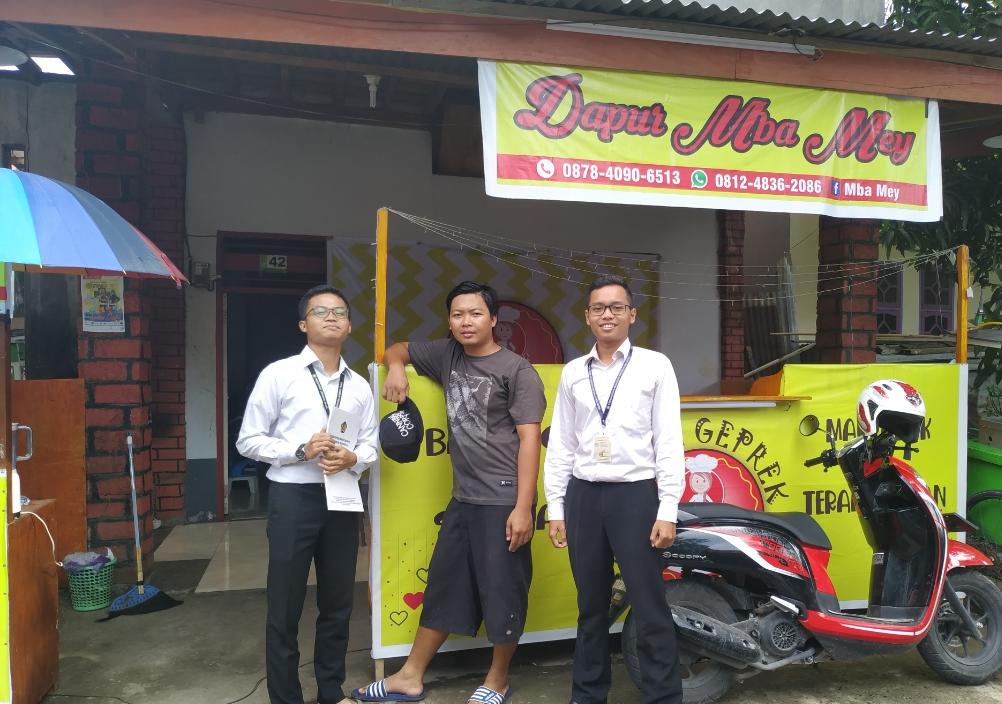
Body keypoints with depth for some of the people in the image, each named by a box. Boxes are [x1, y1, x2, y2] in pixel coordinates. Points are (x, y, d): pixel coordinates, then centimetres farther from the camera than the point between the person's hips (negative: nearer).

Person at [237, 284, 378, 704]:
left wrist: (353, 458, -13)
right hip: (293, 497, -4)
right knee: (285, 607, 6)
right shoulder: (278, 374, -5)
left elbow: (371, 444, 9)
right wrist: (300, 450, -18)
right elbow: (248, 441, -5)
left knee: (338, 602, 15)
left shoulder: (359, 386, 7)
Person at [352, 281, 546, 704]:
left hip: (503, 500, -6)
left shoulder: (517, 370, -8)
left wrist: (523, 507, -15)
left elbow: (529, 440, -11)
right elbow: (398, 349, 25)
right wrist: (395, 368, 1)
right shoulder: (447, 355, 9)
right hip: (462, 498, 6)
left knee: (503, 591, 6)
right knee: (443, 586, 15)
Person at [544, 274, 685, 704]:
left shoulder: (655, 366, 0)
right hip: (583, 496, 3)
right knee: (591, 607, 15)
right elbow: (560, 444, 10)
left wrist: (668, 510, -8)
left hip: (636, 494, -3)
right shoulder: (573, 373, 8)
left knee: (650, 609, 1)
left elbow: (669, 441, -3)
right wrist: (555, 508, 6)